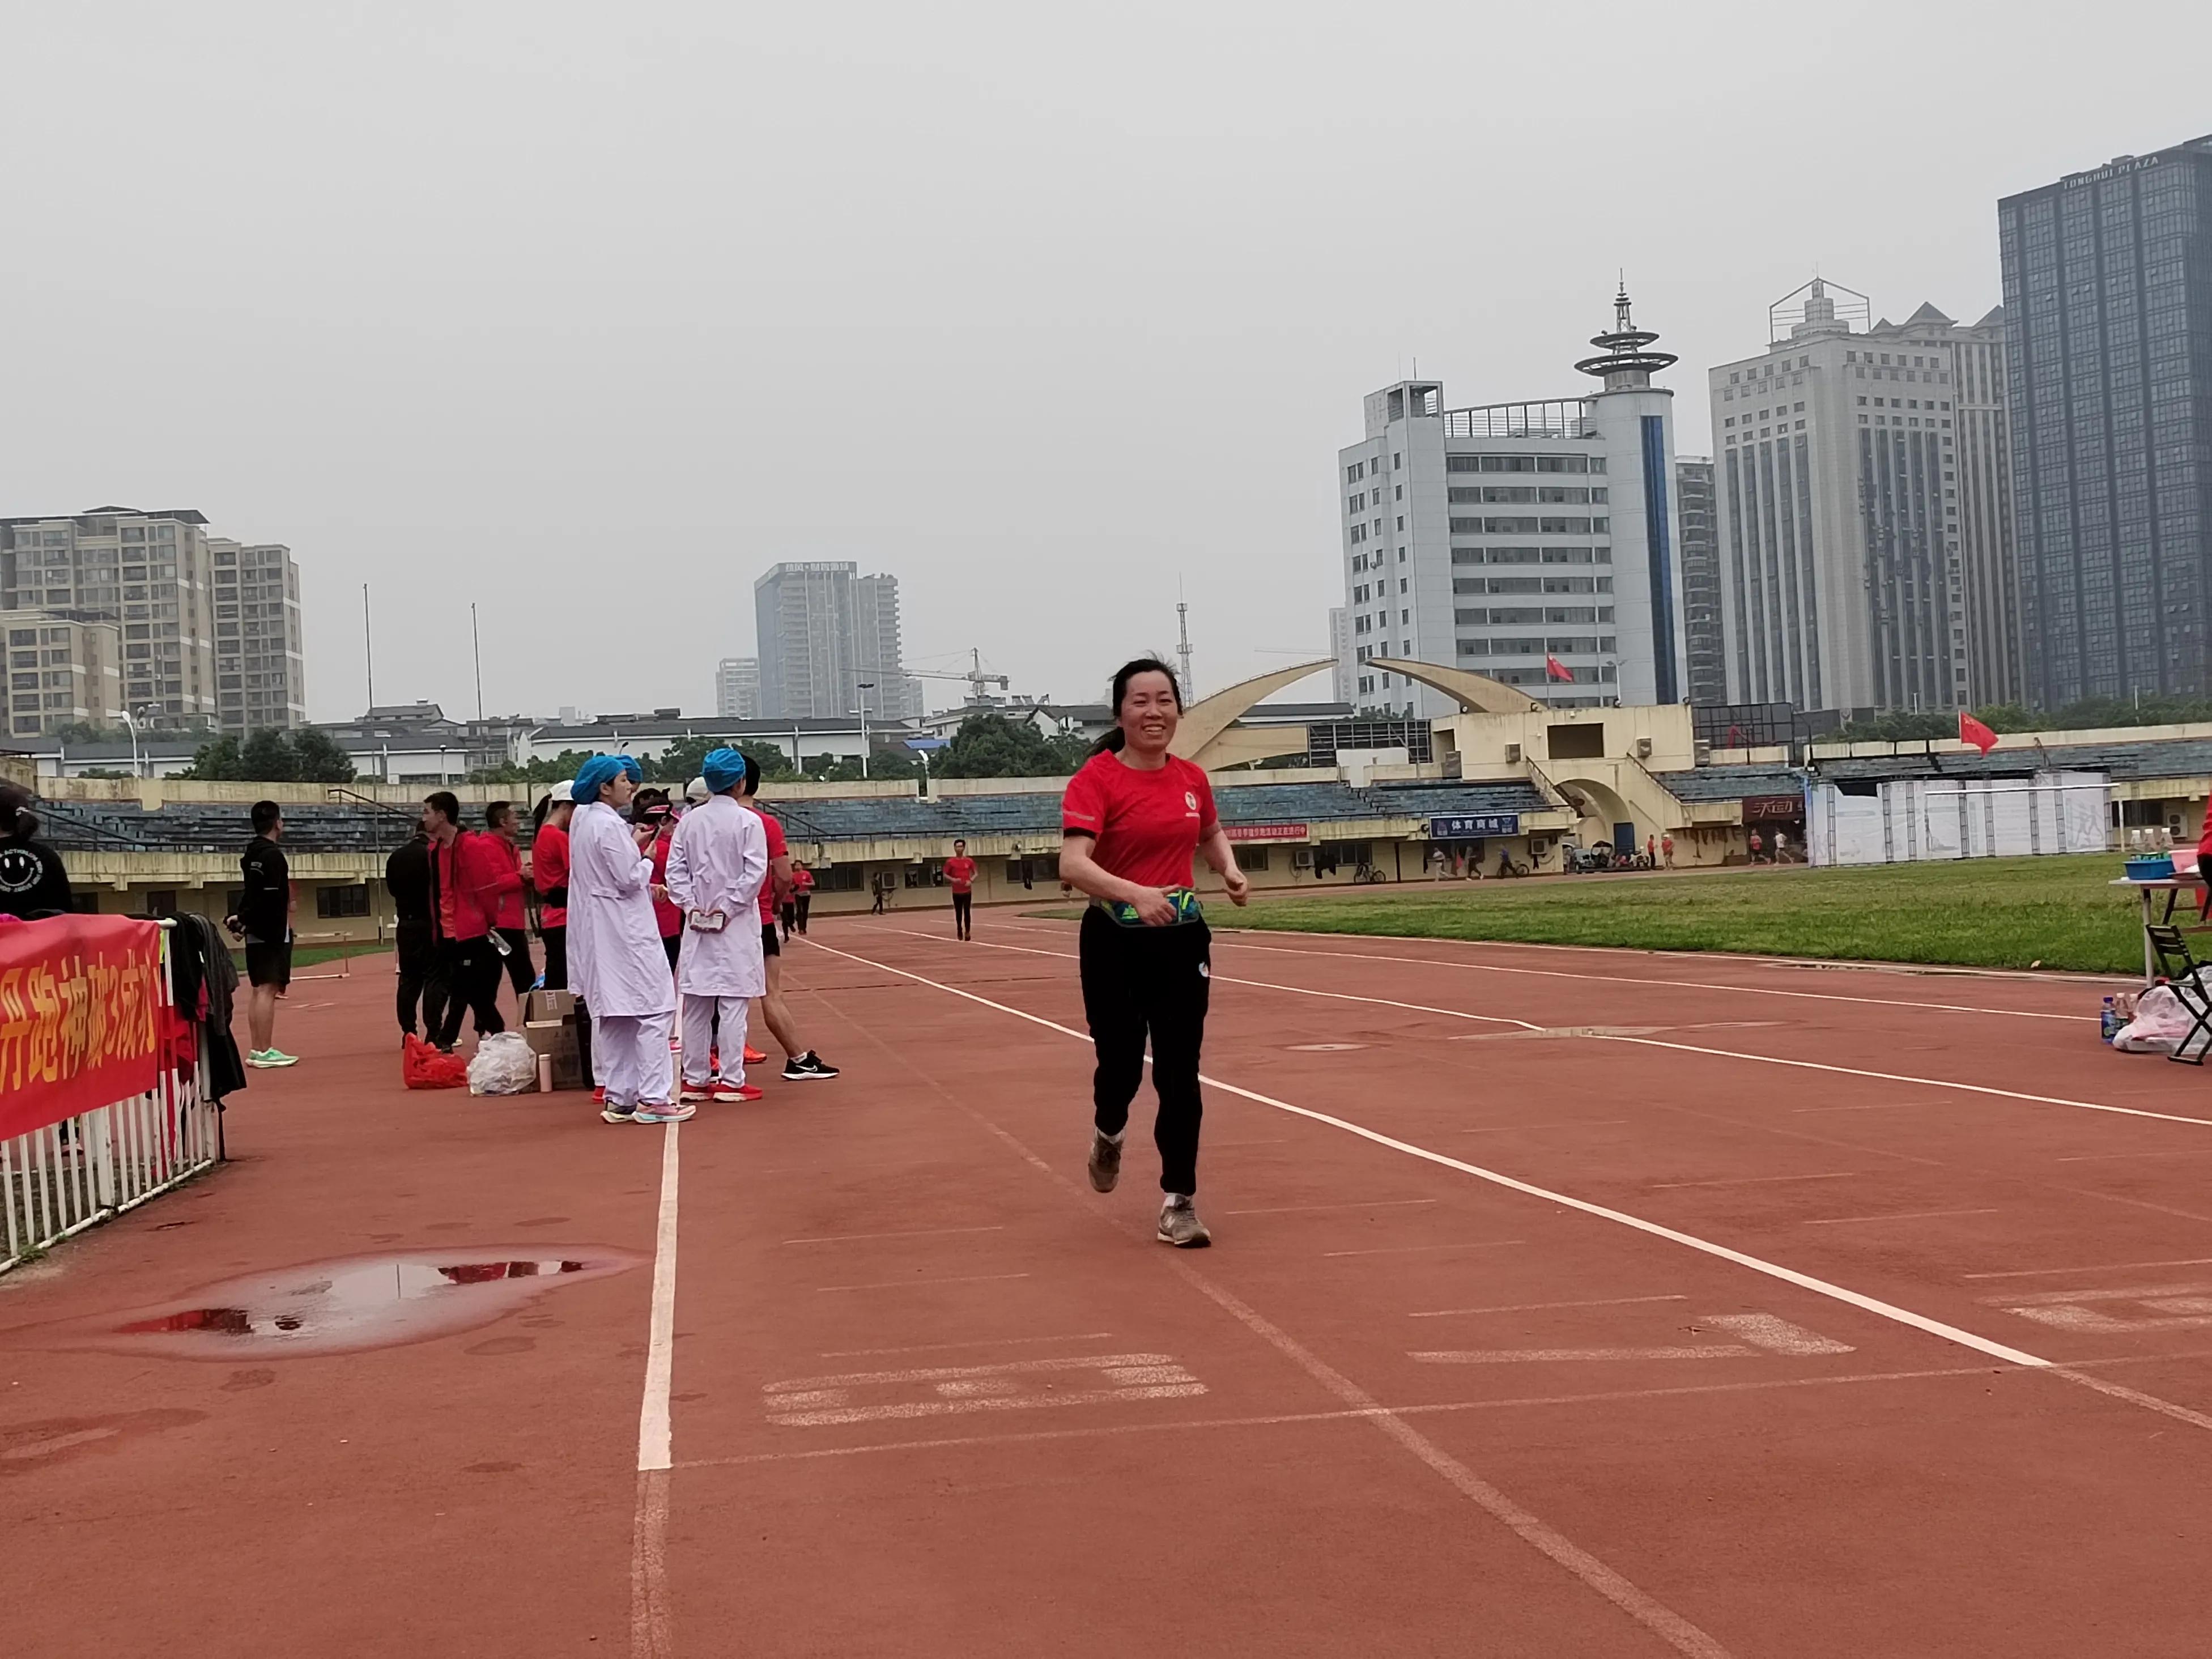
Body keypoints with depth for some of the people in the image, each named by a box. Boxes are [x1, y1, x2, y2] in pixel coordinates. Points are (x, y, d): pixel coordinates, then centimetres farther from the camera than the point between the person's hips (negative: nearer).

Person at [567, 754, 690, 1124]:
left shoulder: (583, 820, 9)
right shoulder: (609, 826, -18)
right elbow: (629, 880, -18)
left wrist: (632, 844, 9)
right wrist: (647, 858, -1)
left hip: (597, 930, 10)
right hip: (624, 928, -9)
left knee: (614, 1016, 13)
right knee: (653, 1010, -4)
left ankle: (619, 1097, 17)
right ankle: (652, 1098, -5)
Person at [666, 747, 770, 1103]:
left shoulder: (690, 820, 5)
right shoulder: (747, 821, -7)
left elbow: (676, 870, 1)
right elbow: (755, 873, -12)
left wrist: (692, 907, 0)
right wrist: (726, 907, -8)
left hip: (697, 923, 4)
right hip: (735, 926, -4)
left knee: (696, 1004, 8)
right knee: (732, 1003, -2)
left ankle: (695, 1080, 12)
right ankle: (731, 1080, -1)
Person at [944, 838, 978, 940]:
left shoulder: (969, 861, 3)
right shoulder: (950, 862, -1)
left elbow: (975, 873, 11)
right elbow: (945, 875, 3)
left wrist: (971, 881, -8)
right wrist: (953, 880, -16)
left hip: (967, 891, 0)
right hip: (956, 892, 0)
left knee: (967, 912, -2)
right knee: (958, 913, 6)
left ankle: (968, 931, 8)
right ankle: (959, 931, 20)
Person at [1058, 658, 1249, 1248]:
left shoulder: (1192, 778, 4)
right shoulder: (1095, 779, -14)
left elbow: (1211, 832, 26)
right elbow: (1072, 863, -27)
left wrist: (1230, 869, 5)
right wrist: (1134, 893, -43)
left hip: (1182, 938, 4)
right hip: (1116, 942, -3)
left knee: (1180, 1074, 0)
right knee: (1121, 1064, 5)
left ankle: (1178, 1204, 8)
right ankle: (1109, 1134, 41)